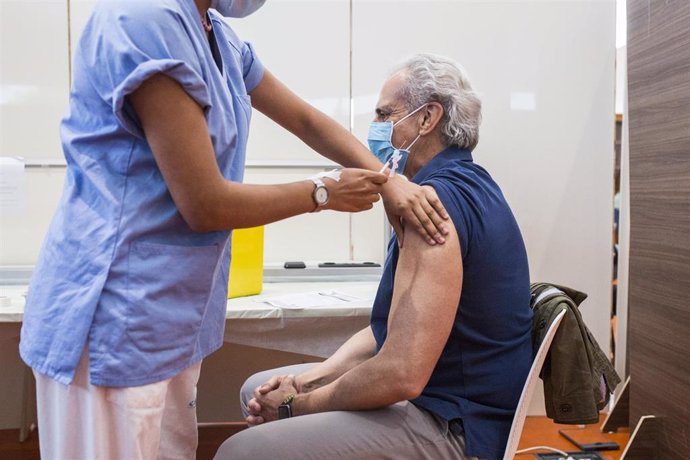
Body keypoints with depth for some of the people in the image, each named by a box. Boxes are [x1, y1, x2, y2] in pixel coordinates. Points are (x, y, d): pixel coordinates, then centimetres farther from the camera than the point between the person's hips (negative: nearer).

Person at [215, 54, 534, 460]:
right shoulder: (466, 184, 11)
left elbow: (401, 375, -29)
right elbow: (398, 322, 12)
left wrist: (298, 404, -12)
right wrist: (310, 379, 1)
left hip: (454, 427, -10)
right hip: (449, 399, 10)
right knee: (260, 391, 16)